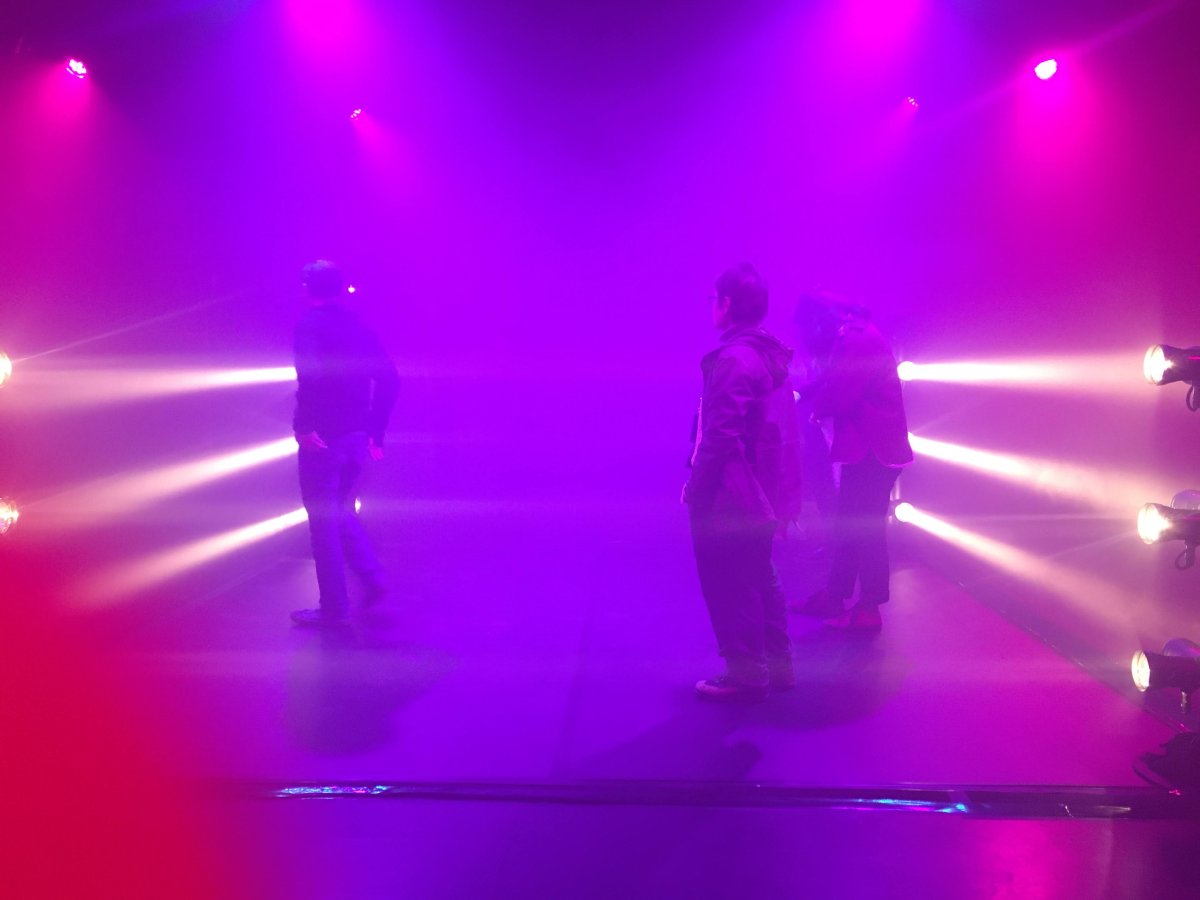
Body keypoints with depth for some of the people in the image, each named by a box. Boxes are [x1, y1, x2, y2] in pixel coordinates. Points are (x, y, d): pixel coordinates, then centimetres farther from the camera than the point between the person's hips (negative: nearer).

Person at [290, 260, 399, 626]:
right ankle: (372, 576, 10)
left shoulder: (309, 323, -6)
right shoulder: (360, 327, 12)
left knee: (322, 519, 3)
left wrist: (304, 425, -19)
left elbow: (311, 373, -25)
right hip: (357, 438, 6)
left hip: (322, 437, -6)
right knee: (340, 510, 23)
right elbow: (389, 380, 10)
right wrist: (375, 432, 13)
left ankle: (334, 607, 8)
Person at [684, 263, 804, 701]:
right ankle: (776, 665, 28)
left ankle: (746, 674, 10)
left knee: (728, 586, 2)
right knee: (760, 581, 19)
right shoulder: (772, 354, 10)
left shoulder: (733, 359, -19)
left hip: (729, 499, -9)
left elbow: (720, 435, -24)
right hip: (763, 494, 9)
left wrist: (696, 488, -15)